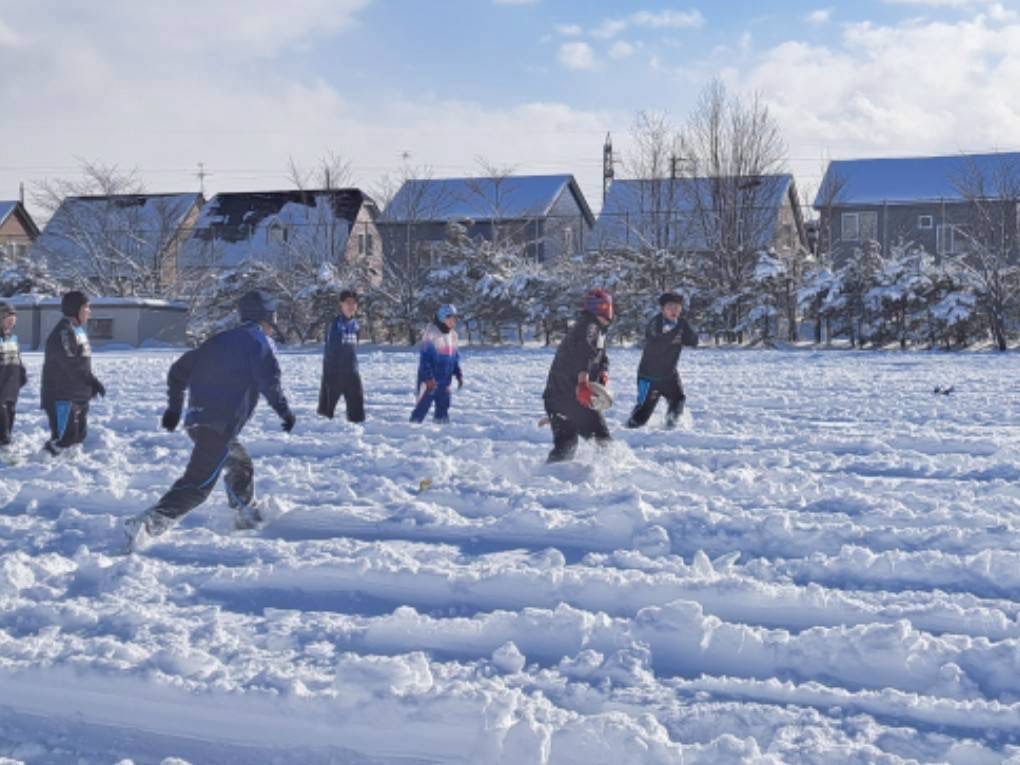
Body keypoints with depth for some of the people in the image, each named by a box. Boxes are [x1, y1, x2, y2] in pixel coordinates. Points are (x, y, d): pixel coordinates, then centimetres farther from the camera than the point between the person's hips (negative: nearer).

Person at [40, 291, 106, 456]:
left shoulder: (79, 330, 16)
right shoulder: (64, 331, -16)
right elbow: (71, 363, -23)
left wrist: (92, 383, 10)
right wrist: (92, 380, -19)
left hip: (79, 395, 10)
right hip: (62, 396, -10)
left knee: (79, 434, 15)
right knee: (64, 436, -13)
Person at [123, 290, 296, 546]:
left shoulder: (219, 340, 20)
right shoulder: (259, 341, 0)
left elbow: (179, 370, 20)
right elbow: (269, 380, -14)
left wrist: (174, 407, 24)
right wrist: (285, 411, -1)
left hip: (196, 419, 9)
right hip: (221, 426, -9)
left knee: (240, 464, 29)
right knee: (198, 484, -12)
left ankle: (247, 515, 41)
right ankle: (148, 523, -25)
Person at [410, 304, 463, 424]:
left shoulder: (452, 335, 9)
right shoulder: (431, 333, -14)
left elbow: (455, 357, 18)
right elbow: (425, 358, -16)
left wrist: (459, 374, 9)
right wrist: (428, 377, -20)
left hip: (445, 380, 7)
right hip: (430, 380, -7)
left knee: (443, 407, 11)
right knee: (423, 405, -6)